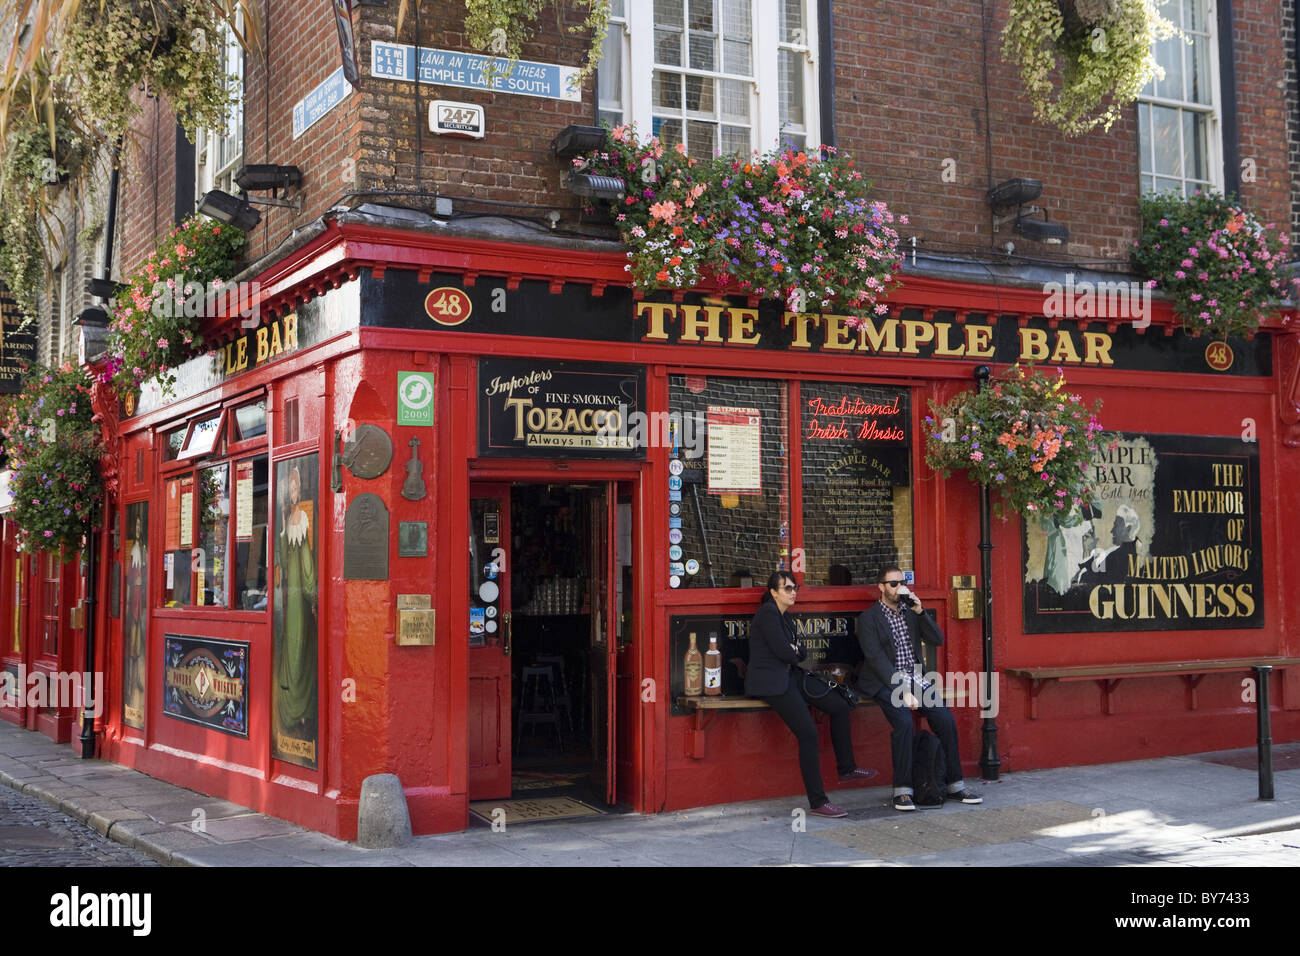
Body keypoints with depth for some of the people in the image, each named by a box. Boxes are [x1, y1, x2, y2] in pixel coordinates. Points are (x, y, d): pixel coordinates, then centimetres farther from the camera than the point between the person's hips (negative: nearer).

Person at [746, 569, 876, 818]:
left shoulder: (783, 616, 19)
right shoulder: (768, 613, -12)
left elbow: (801, 652, 18)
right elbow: (783, 652, -18)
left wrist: (795, 651, -5)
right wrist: (795, 654, 4)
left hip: (790, 677, 10)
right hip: (770, 682, -10)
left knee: (840, 706, 6)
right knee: (808, 733, -20)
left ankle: (846, 769, 19)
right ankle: (818, 802, -16)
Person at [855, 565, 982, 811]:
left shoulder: (910, 613, 16)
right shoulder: (868, 618, -2)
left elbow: (937, 639, 8)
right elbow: (876, 658, -12)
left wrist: (920, 611, -5)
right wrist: (901, 690, -21)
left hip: (914, 679, 5)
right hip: (886, 682, -5)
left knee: (946, 719, -14)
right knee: (904, 722, -30)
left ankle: (955, 785, -2)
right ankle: (902, 791, -22)